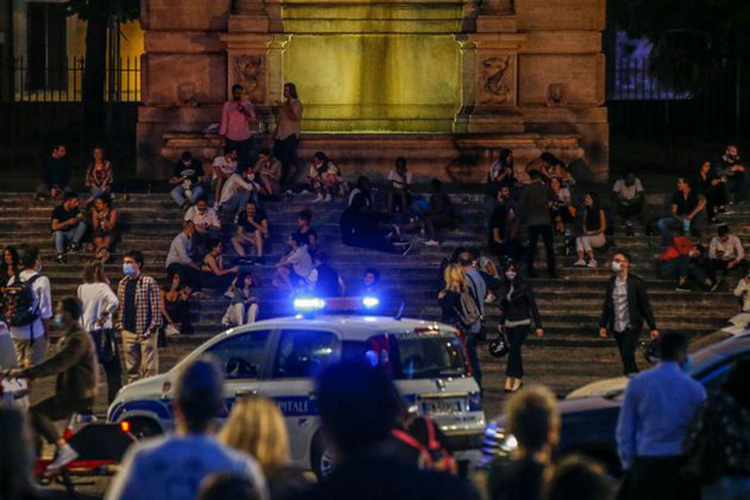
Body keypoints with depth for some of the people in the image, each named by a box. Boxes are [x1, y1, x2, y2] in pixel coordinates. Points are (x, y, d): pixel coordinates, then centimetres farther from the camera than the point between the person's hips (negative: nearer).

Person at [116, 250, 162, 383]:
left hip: (145, 332, -6)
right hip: (128, 332, 6)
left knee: (149, 367, -5)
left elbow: (156, 306, -9)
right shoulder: (122, 284, 11)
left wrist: (153, 327, -13)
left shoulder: (149, 282, -8)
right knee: (131, 367, 11)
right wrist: (120, 325, 8)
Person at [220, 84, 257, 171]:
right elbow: (224, 122, 4)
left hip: (245, 138, 0)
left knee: (245, 162, 1)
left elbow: (254, 120, -2)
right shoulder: (227, 105, 2)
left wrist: (245, 112, -18)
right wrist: (222, 136, 1)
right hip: (231, 139, 0)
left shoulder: (247, 104, 3)